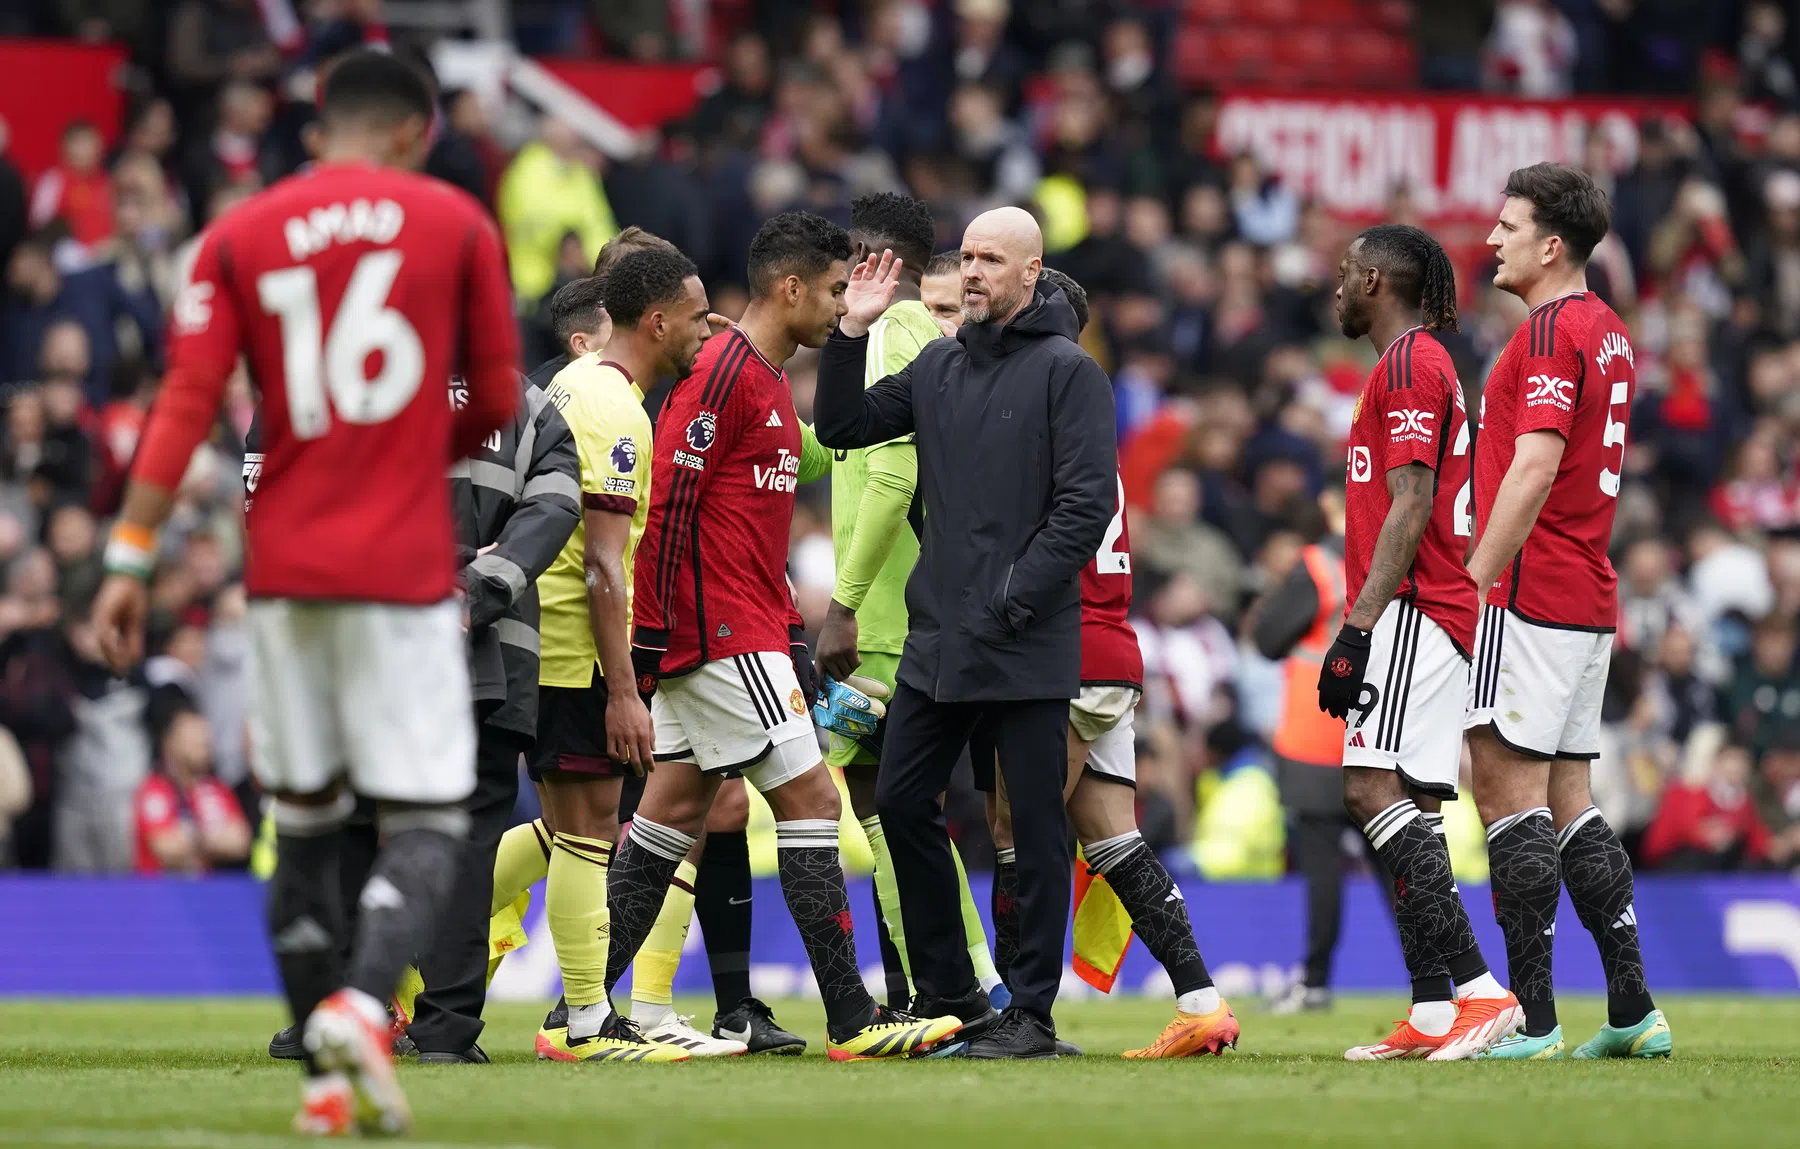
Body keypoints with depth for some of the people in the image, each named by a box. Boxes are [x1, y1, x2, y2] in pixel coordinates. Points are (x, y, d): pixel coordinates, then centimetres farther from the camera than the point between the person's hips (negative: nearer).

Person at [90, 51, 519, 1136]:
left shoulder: (241, 234, 6)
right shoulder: (454, 222, 3)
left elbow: (187, 403, -3)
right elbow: (496, 403, 6)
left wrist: (132, 557, -5)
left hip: (283, 568, 3)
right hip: (404, 564, -2)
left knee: (304, 824, 12)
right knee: (427, 821, -1)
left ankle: (327, 1080, 11)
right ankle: (361, 1003, -28)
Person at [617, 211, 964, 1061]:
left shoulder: (769, 379, 18)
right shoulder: (722, 373, -14)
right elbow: (667, 503, -18)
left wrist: (789, 634, 23)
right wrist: (656, 631, -19)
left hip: (749, 631, 10)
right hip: (722, 634, -10)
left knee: (675, 810, 9)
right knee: (809, 801, -8)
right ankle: (852, 1019, -7)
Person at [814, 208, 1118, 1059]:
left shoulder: (1066, 371, -7)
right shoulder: (939, 367, 12)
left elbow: (1087, 505, -13)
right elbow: (842, 428, 17)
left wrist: (1012, 603, -16)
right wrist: (851, 334, 3)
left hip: (1028, 650, -7)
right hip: (936, 639, 7)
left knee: (1036, 826, 0)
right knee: (901, 803, 9)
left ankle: (1032, 1013, 5)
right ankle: (947, 990, 21)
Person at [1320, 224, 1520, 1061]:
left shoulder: (1409, 361, -8)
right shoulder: (1424, 364, 24)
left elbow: (1411, 506, -17)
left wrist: (1359, 627, -21)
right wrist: (1360, 624, 24)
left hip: (1410, 613, -11)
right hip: (1428, 618, 11)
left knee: (1377, 792, -19)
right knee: (1400, 808, 7)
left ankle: (1478, 989, -27)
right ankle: (1433, 1016, 3)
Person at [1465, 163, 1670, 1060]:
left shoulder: (1552, 330, -13)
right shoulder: (1607, 331, 17)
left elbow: (1534, 468, -22)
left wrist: (1475, 579, -21)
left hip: (1531, 595, -10)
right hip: (1589, 597, 10)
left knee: (1507, 787, -9)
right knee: (1566, 801, 12)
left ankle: (1531, 1019, -11)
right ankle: (1633, 1011, 10)